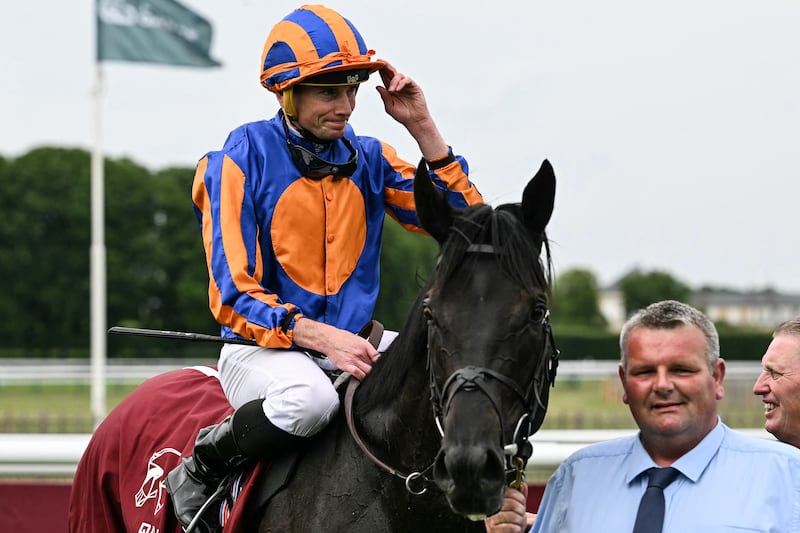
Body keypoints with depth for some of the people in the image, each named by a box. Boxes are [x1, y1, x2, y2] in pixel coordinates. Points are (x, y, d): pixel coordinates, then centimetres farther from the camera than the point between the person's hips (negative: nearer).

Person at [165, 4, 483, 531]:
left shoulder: (369, 158, 8)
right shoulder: (245, 158, -7)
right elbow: (235, 296, -12)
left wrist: (422, 127, -6)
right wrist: (319, 337, -25)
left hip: (351, 343, 5)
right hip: (262, 346, -5)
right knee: (308, 398, -39)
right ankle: (198, 471, -12)